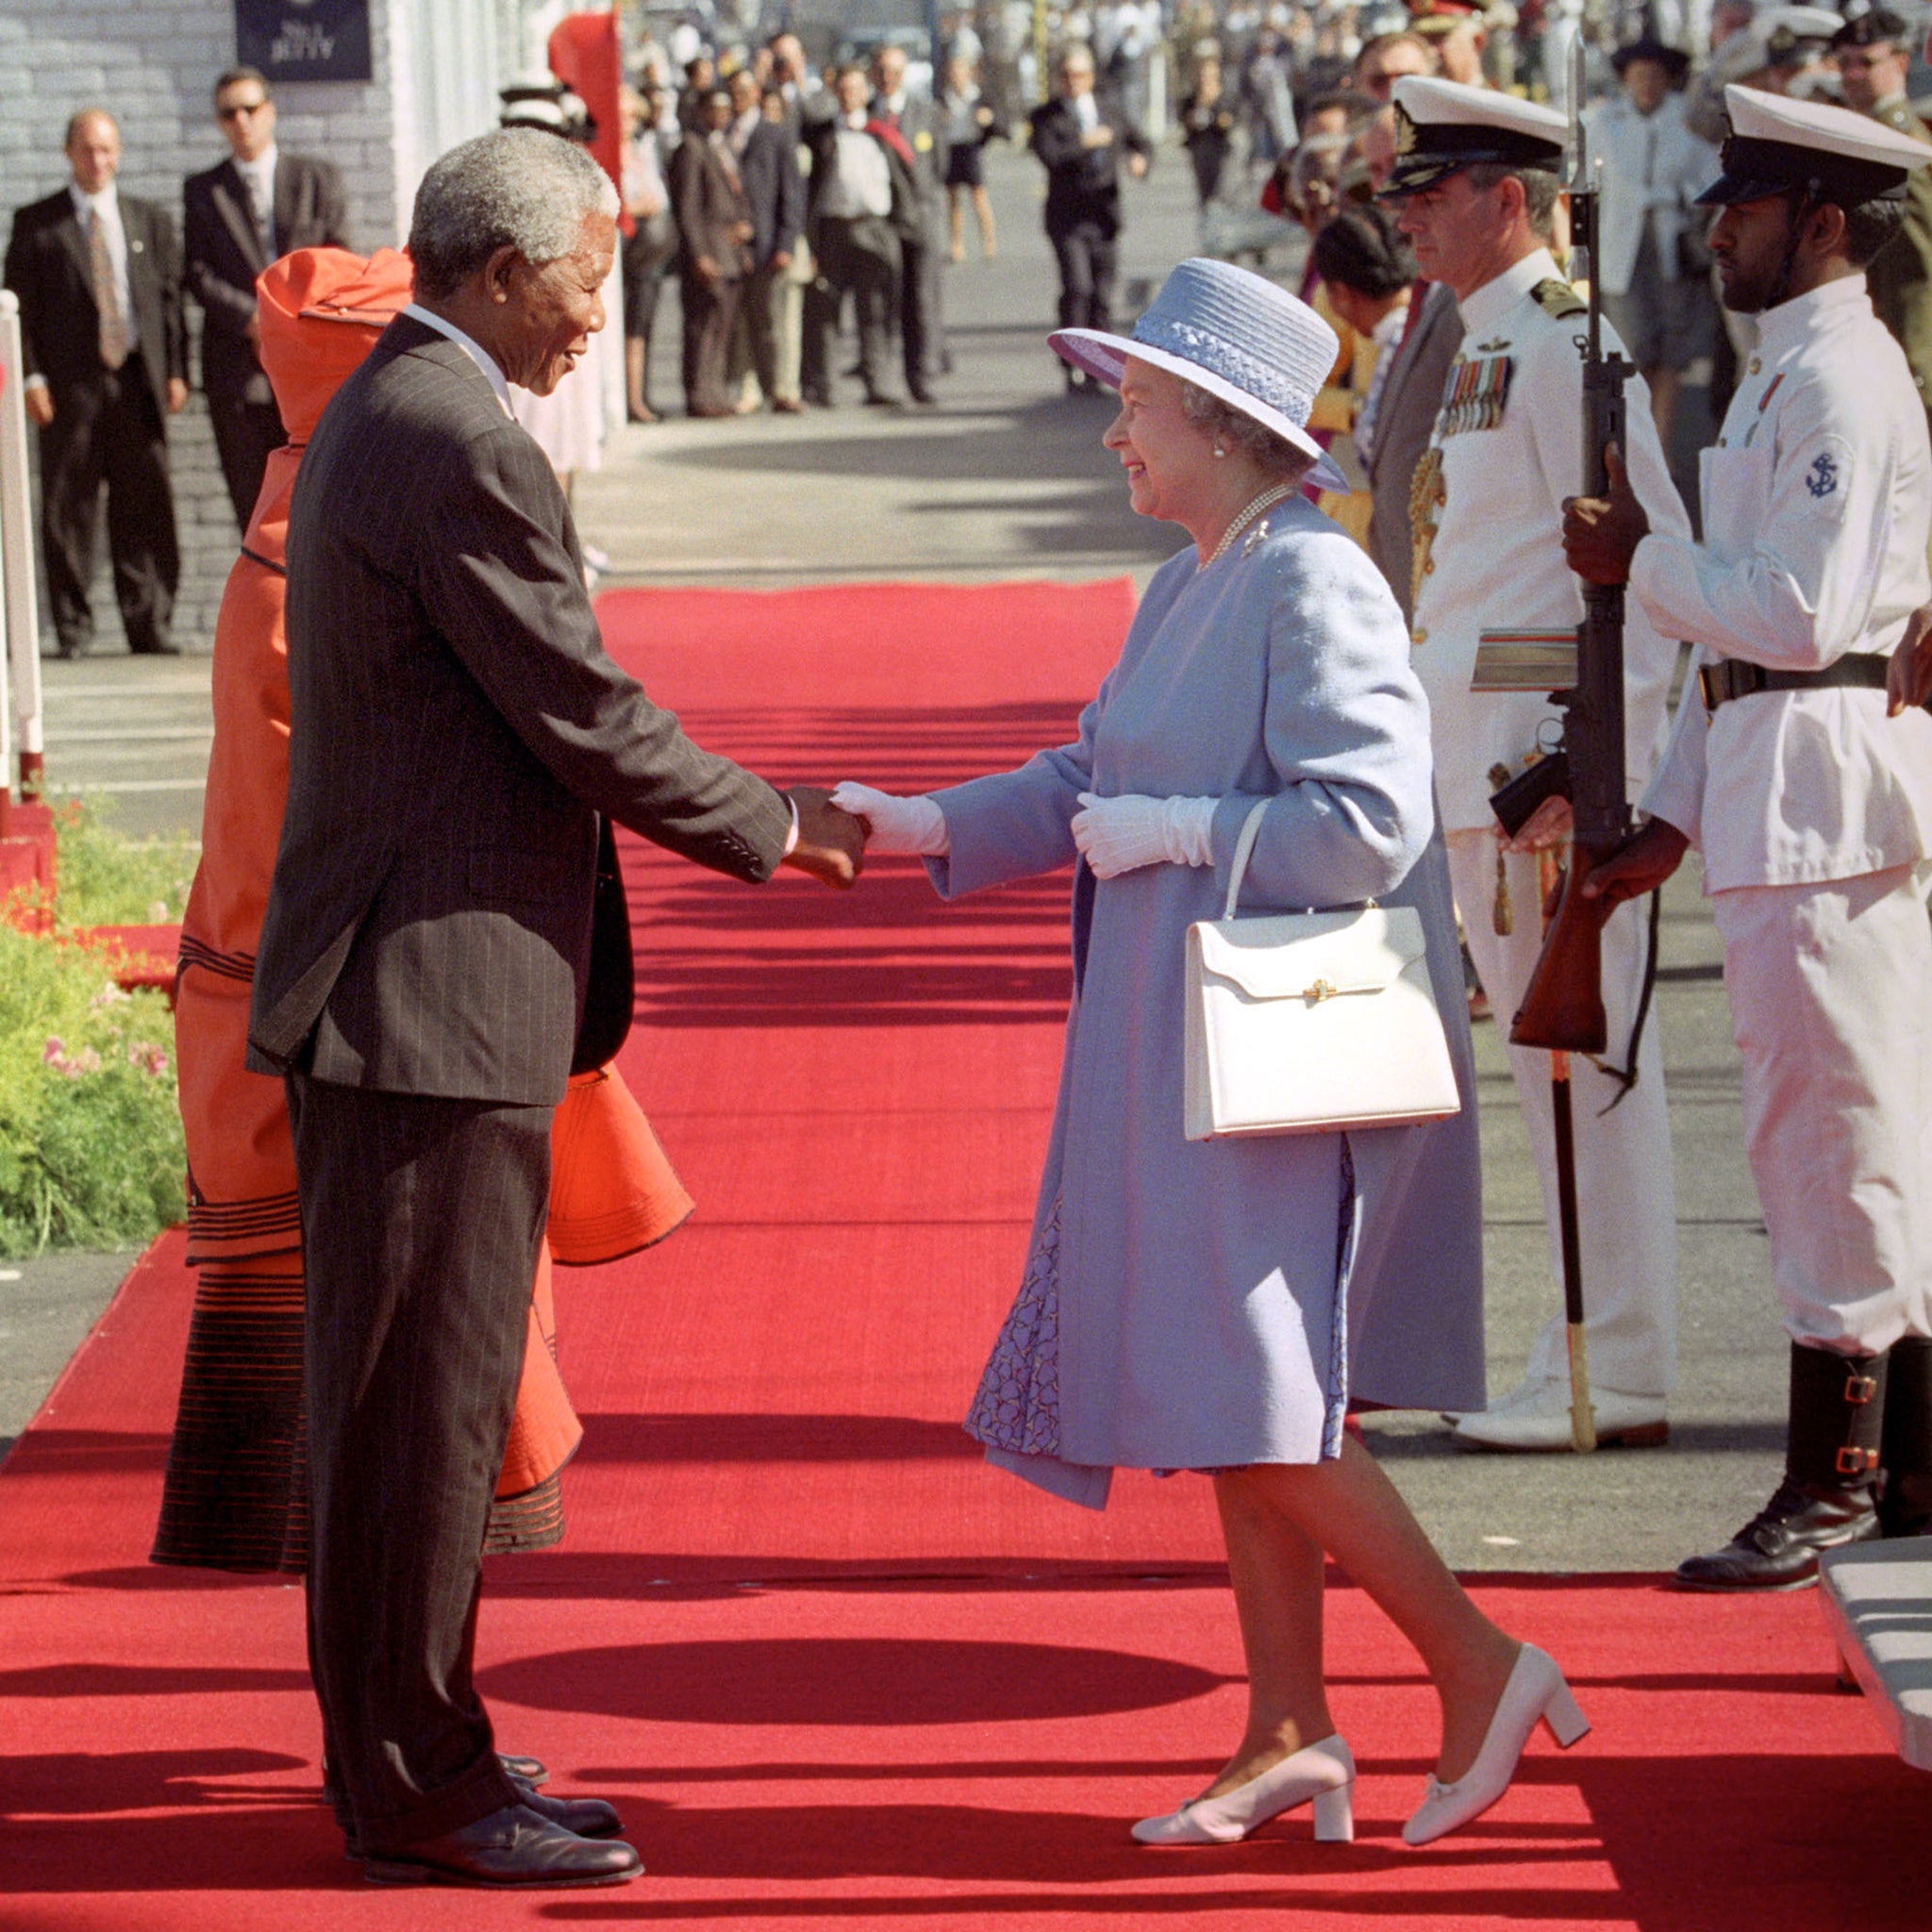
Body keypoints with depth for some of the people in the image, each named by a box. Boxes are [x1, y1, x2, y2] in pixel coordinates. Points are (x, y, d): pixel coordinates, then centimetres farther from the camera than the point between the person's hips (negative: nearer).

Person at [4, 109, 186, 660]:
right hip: (70, 385, -2)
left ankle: (149, 624, 6)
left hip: (138, 382, 2)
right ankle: (72, 628, 3)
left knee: (145, 507, 0)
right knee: (68, 507, -2)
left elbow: (170, 299, 12)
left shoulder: (150, 220, 15)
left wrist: (175, 372, 2)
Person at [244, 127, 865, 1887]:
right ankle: (422, 1791, 1)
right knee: (428, 1397, -4)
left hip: (378, 996, 11)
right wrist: (773, 830, -3)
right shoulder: (463, 447, -18)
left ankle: (392, 1748, 26)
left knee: (396, 1392, 17)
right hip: (438, 999, -11)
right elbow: (580, 712, -17)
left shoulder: (378, 417, 15)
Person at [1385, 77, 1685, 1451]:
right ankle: (1596, 1351, 20)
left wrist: (1590, 755, -21)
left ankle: (1616, 1376, -1)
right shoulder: (1478, 345, 16)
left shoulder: (1565, 344, -13)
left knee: (1589, 1055, -6)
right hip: (1479, 759, 10)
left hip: (1554, 747, -10)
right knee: (1547, 1053, 13)